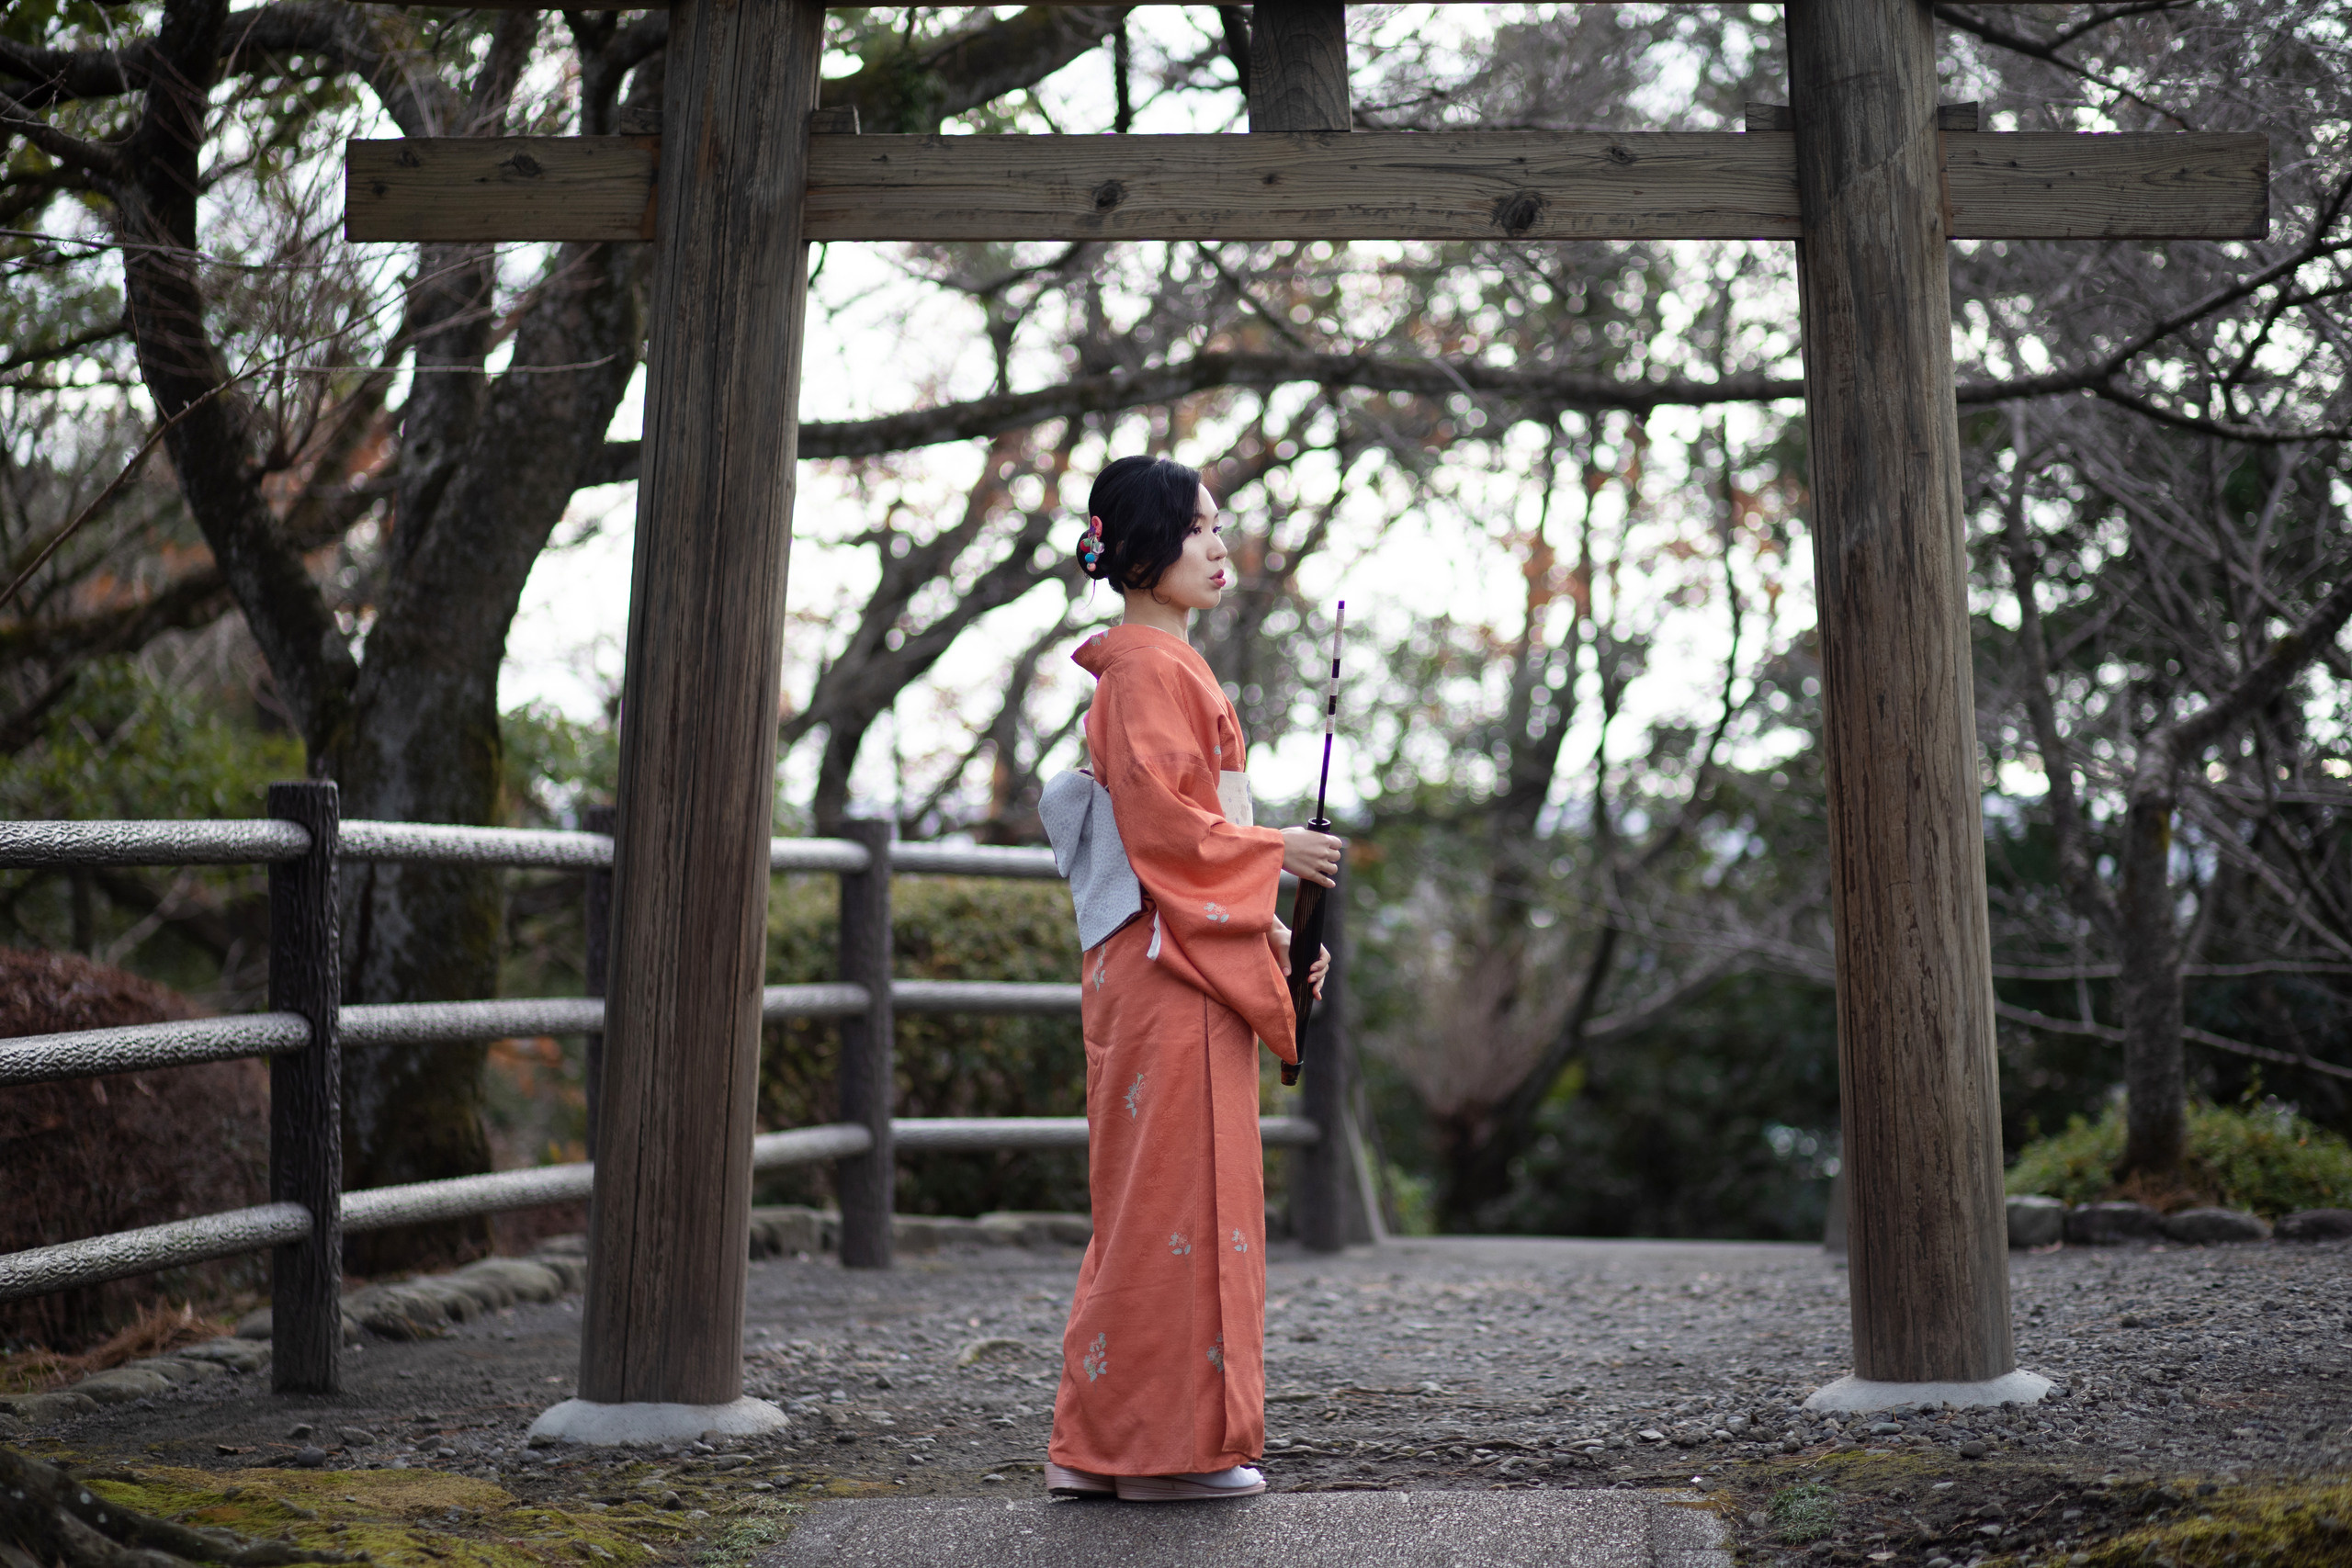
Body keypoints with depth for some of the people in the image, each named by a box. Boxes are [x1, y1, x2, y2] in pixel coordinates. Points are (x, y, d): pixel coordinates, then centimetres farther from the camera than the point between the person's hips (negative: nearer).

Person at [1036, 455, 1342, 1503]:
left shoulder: (1168, 664, 22)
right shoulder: (1145, 663, -9)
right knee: (1179, 1191, -8)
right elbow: (1160, 821, -17)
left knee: (1154, 1199, 10)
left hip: (1194, 949, 10)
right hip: (1172, 956, -10)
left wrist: (1272, 932, 16)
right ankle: (1171, 1442, -4)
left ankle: (1101, 1445, 13)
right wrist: (1277, 853, -7)